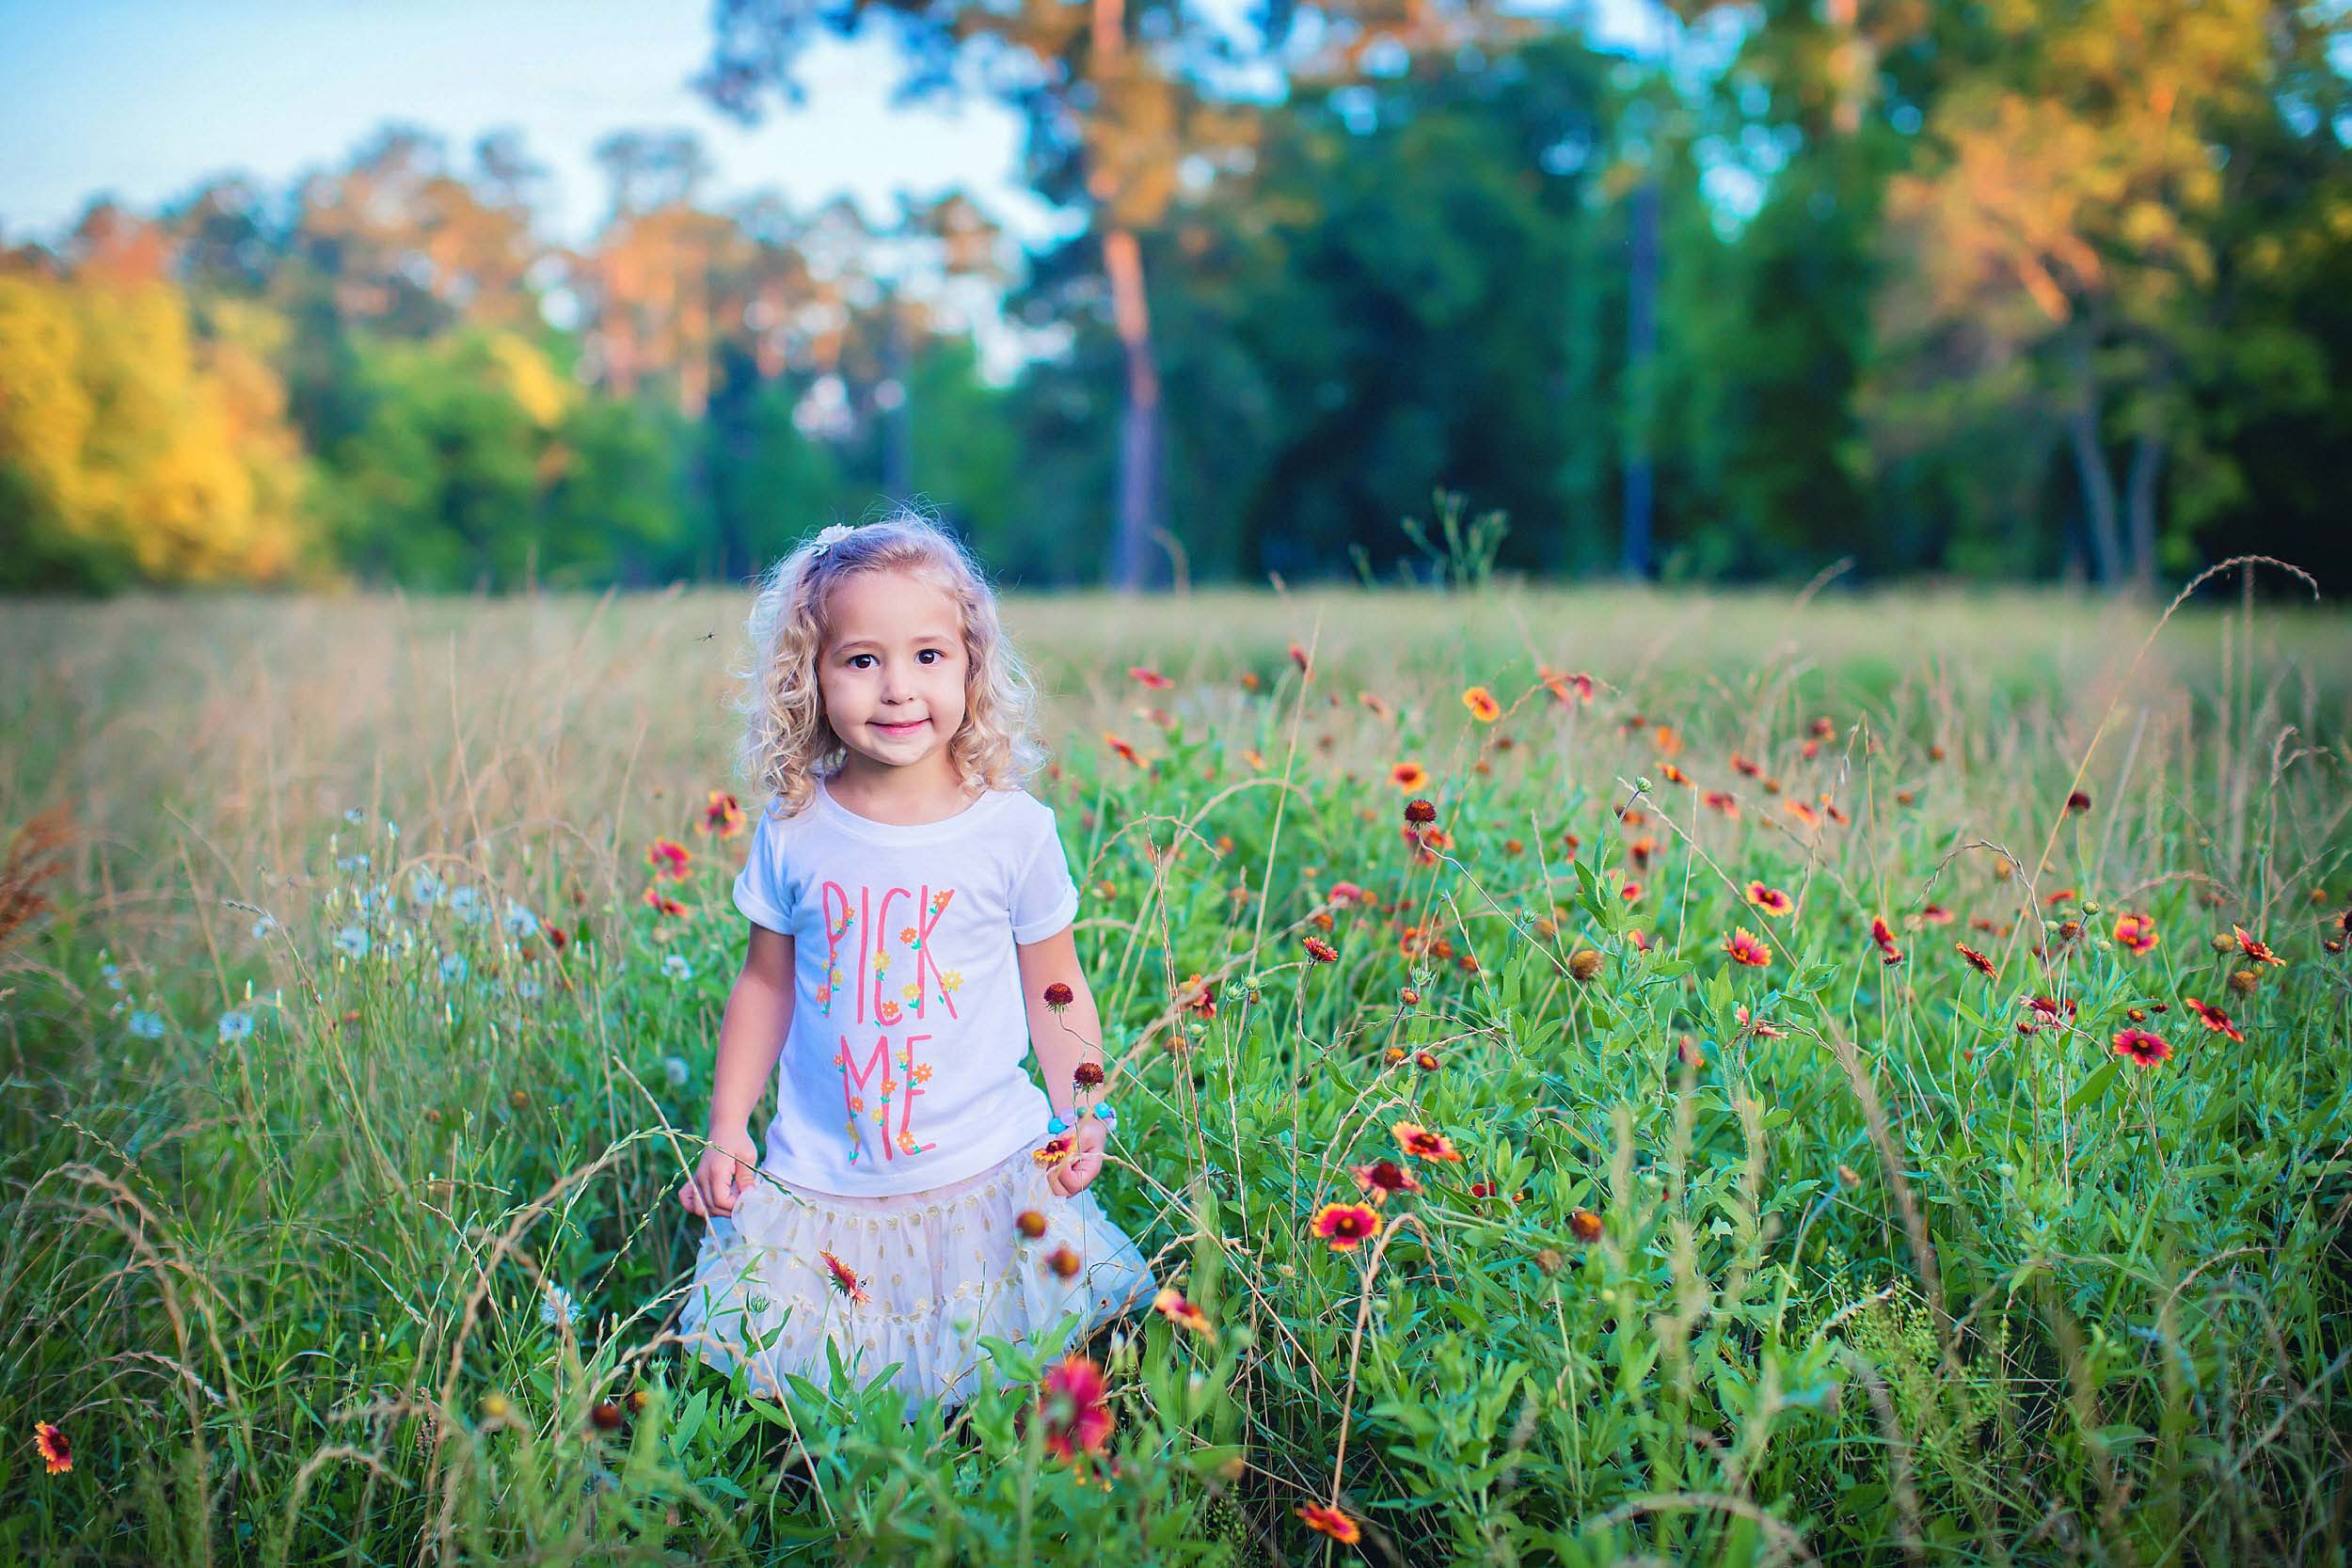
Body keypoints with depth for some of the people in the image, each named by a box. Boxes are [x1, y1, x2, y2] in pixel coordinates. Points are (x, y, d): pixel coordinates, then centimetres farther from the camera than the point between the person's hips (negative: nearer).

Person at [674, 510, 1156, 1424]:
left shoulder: (1015, 830, -8)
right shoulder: (793, 832, -4)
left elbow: (1054, 989, 2)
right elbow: (765, 984, 7)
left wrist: (1083, 1116, -6)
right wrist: (727, 1128, 3)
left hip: (984, 1177, -1)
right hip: (819, 1184, 2)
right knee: (764, 1348, 2)